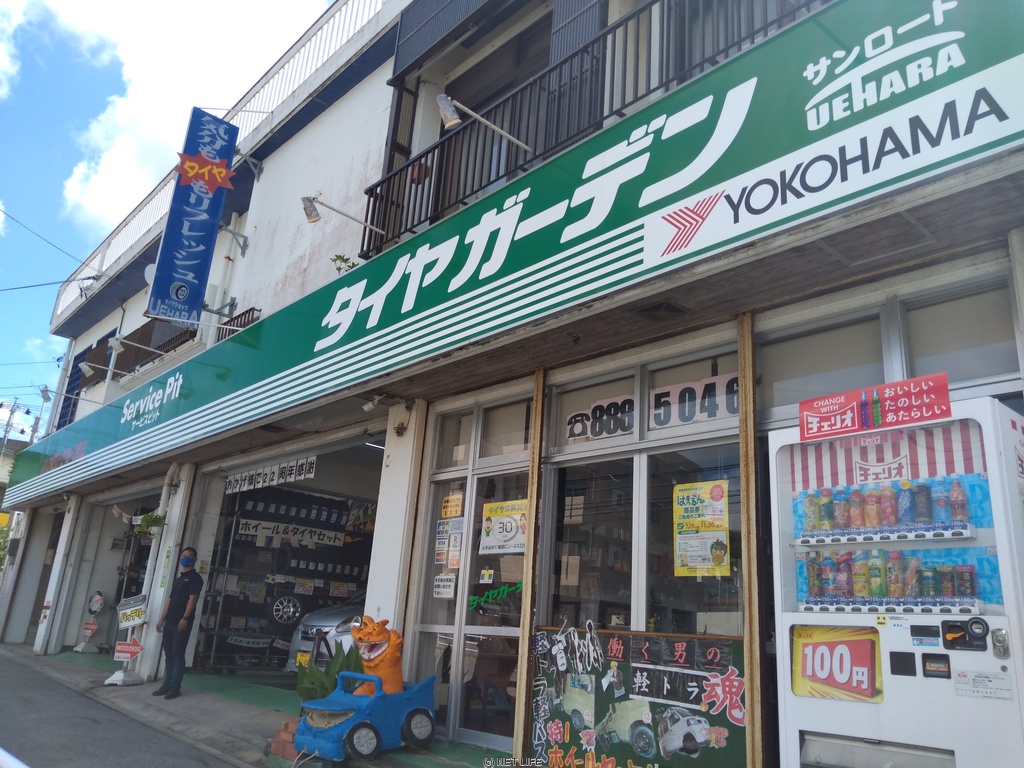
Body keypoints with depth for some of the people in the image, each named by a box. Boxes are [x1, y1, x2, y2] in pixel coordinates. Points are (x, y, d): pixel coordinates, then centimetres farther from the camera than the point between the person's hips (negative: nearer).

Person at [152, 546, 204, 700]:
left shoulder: (195, 578, -3)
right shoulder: (178, 579, 21)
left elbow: (193, 598, -14)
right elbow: (169, 600, 21)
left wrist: (185, 618, -22)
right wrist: (162, 619, 14)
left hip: (182, 623, -8)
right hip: (169, 622, 8)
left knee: (178, 655, -5)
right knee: (169, 654, 10)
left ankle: (175, 687, -2)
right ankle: (167, 684, 17)